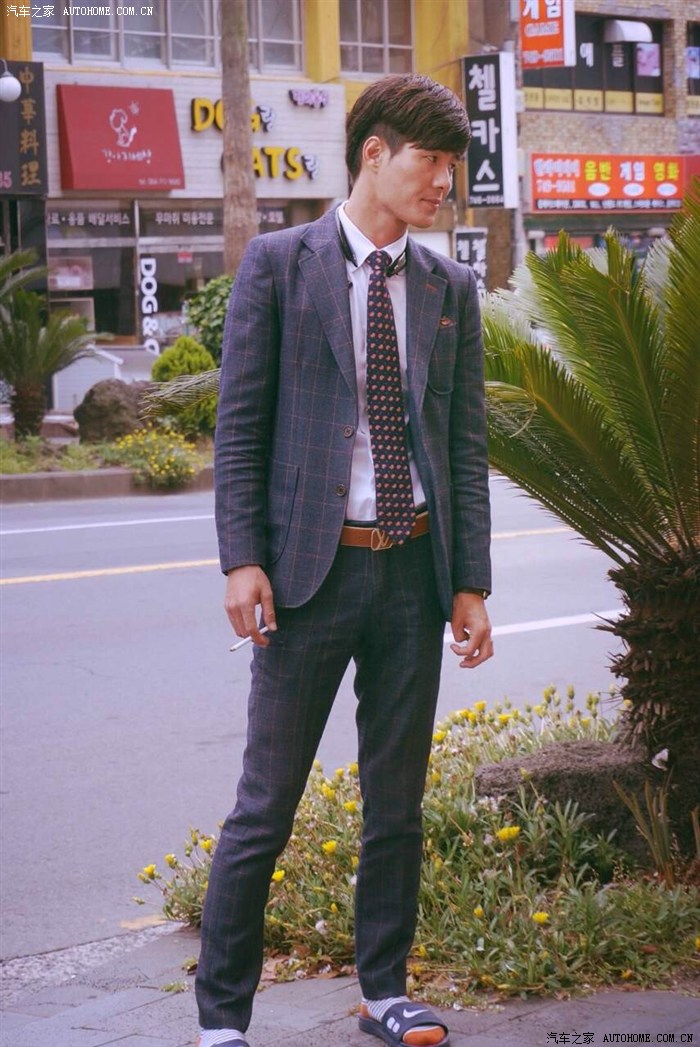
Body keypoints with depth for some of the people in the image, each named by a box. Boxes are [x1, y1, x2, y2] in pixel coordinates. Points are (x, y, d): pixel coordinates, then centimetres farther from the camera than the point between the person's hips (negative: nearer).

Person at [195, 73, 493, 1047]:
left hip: (414, 572, 4)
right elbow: (240, 421, -3)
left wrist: (471, 583, 5)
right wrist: (242, 557, -11)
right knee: (266, 803, 0)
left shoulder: (450, 289, 10)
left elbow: (466, 444, 10)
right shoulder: (278, 263, -1)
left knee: (398, 800, 12)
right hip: (312, 568, -4)